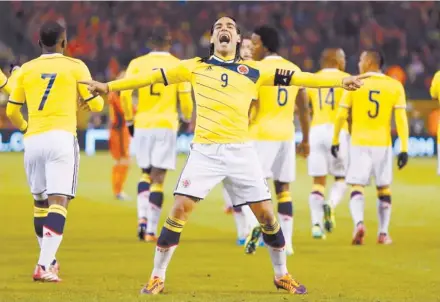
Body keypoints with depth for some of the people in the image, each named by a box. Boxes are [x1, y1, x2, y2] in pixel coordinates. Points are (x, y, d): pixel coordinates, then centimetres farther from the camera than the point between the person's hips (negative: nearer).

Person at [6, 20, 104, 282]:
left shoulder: (26, 70, 10)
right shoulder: (75, 67, 2)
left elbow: (11, 111, 16)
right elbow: (96, 105, 6)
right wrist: (100, 94, 30)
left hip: (33, 141, 4)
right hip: (61, 138, -4)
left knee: (40, 202, 18)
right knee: (59, 202, -9)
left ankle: (48, 260, 26)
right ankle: (44, 266, -23)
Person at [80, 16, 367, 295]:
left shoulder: (253, 70, 8)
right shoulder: (196, 67, 8)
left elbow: (295, 78, 6)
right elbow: (154, 77, 9)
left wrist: (340, 81, 2)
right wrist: (108, 86, 8)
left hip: (241, 151, 1)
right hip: (204, 151, -1)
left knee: (266, 214, 2)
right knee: (179, 210, -9)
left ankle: (282, 275, 21)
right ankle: (157, 278, 0)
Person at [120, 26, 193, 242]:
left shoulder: (137, 64, 2)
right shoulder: (178, 66, 0)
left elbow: (125, 93, -4)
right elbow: (185, 98, 1)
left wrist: (129, 120, 9)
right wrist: (187, 118, 21)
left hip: (142, 125, 2)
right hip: (166, 126, -2)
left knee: (146, 173, 20)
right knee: (158, 179, 1)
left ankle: (142, 216, 1)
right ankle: (151, 230, -4)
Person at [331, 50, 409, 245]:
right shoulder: (395, 86, 0)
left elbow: (341, 115, -1)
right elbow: (401, 119, -6)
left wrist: (335, 140, 12)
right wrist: (404, 148, -4)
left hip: (359, 143, -1)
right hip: (383, 144, 1)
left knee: (357, 187, -1)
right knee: (384, 189, 14)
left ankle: (358, 222, -26)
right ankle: (383, 233, 15)